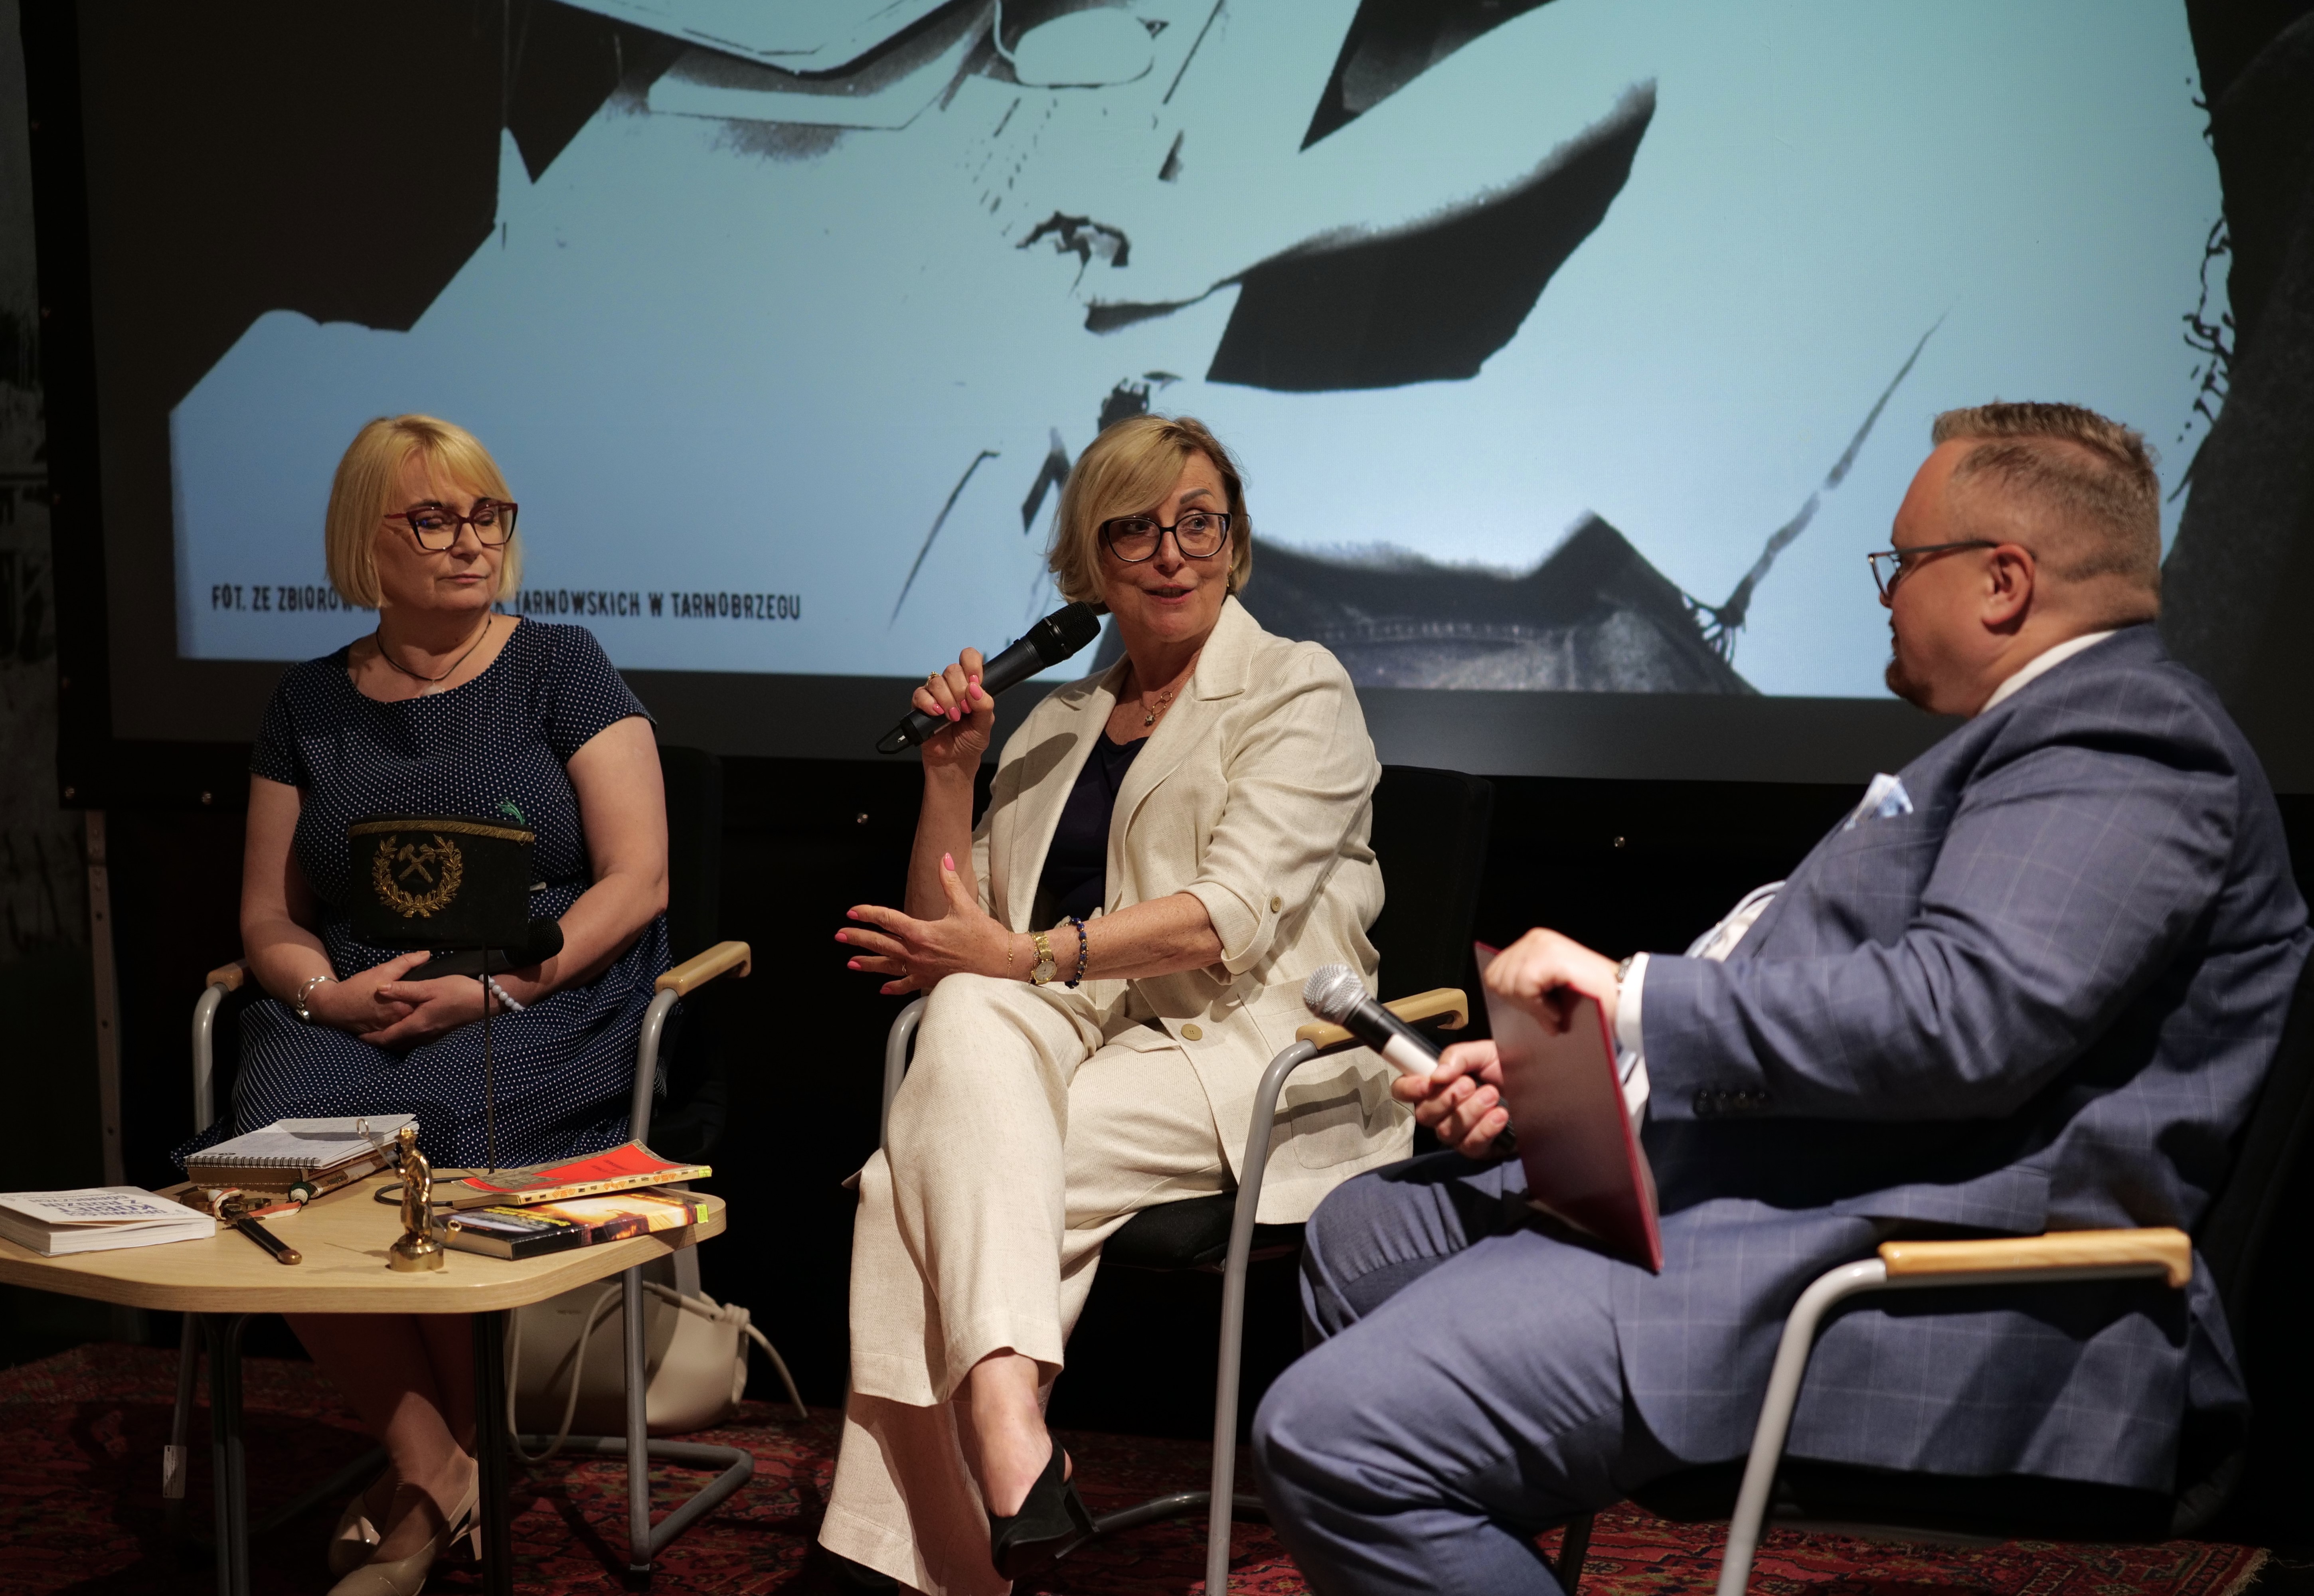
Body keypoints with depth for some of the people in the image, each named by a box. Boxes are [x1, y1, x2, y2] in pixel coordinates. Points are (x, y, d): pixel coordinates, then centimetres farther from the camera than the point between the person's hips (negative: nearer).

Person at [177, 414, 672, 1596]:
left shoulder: (559, 668, 6)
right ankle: (429, 1464, -13)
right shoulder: (310, 703, 16)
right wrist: (326, 989, -7)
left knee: (426, 1141, -33)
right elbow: (269, 919, 16)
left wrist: (495, 985, -15)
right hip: (353, 1012, 3)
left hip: (546, 1004, -3)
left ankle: (456, 1459, -8)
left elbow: (638, 880, -3)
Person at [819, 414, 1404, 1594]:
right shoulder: (1055, 724, 22)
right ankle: (1010, 1434, -41)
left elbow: (1232, 916, -10)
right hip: (1077, 1033, 5)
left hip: (1243, 1056, -4)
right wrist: (951, 772, 6)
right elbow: (951, 941, 18)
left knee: (927, 1171, -26)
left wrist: (1028, 954, -15)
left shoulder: (1299, 692, 5)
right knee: (971, 1018, -31)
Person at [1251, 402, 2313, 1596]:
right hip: (1778, 1175, 12)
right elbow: (1812, 987, 21)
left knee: (1334, 1435, -22)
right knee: (1363, 1239, 22)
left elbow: (1966, 1014, -27)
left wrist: (1635, 995, -19)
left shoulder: (2124, 739, -12)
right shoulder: (2051, 731, 22)